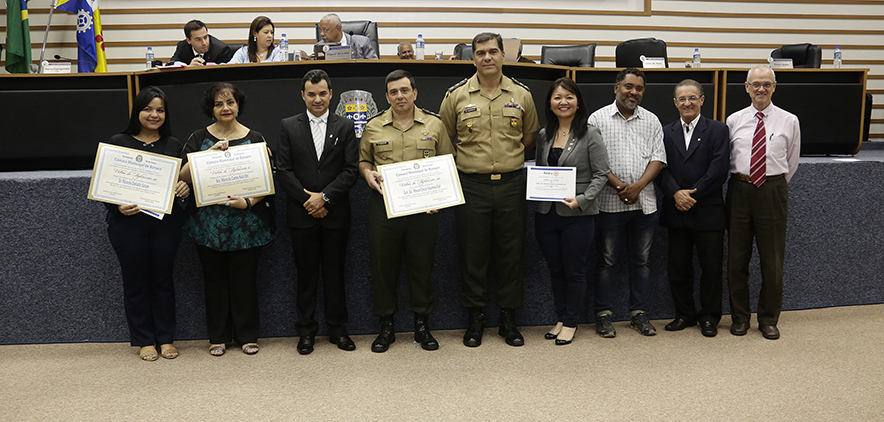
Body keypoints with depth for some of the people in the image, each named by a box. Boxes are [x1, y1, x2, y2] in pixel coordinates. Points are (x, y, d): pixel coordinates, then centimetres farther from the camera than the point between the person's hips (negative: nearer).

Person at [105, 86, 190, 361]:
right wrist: (118, 207, -17)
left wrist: (185, 188, -12)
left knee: (163, 279, 9)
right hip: (128, 223, -1)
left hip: (166, 222, 2)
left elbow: (184, 179, 11)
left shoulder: (173, 145, 7)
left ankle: (166, 338, 22)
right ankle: (144, 341, 21)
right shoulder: (119, 142, 0)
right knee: (135, 281, 7)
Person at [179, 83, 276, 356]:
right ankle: (218, 336, 21)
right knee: (214, 279, 7)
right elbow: (184, 176, -5)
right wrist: (210, 153, -17)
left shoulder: (254, 139, 4)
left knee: (245, 279, 4)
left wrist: (248, 202, -16)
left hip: (246, 223, -1)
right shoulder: (199, 139, 5)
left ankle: (247, 335, 19)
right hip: (209, 224, 1)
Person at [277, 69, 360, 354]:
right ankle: (306, 331, 17)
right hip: (302, 214, 0)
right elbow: (283, 170, 0)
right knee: (306, 275, 6)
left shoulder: (345, 127, 5)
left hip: (336, 214, 0)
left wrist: (324, 197, -12)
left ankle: (338, 330, 19)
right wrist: (307, 200, -9)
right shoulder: (288, 127, 5)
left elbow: (351, 170, -2)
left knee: (335, 274, 7)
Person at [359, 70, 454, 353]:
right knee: (383, 265, 4)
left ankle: (422, 325, 20)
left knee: (422, 265, 5)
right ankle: (386, 326, 18)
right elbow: (363, 160, 19)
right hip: (384, 205, 1)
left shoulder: (434, 125, 6)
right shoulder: (373, 127, 8)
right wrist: (368, 173, -3)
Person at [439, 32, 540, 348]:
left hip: (512, 183, 1)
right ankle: (475, 318, 19)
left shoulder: (521, 94, 6)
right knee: (472, 253, 4)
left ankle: (508, 318, 20)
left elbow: (530, 138, 16)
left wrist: (509, 156, 4)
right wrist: (471, 158, 2)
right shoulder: (456, 95, 2)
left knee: (511, 252, 6)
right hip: (471, 185, -1)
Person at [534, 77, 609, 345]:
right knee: (555, 269, 13)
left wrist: (582, 200, -18)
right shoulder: (543, 135, 10)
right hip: (546, 213, 5)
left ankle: (571, 323, 19)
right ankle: (560, 318, 27)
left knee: (574, 270, 5)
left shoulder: (590, 135, -6)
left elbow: (601, 174, -8)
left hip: (578, 215, -5)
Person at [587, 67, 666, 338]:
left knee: (642, 260, 9)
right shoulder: (599, 118, 2)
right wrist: (619, 186, -15)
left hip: (644, 202, 3)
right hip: (610, 202, -3)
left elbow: (658, 158, 3)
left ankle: (639, 313, 19)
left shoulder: (651, 121, 11)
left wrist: (638, 186, -12)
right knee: (607, 260, 3)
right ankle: (603, 315, 12)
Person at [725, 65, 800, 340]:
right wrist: (740, 178, 9)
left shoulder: (789, 121, 3)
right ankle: (740, 317, 21)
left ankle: (769, 320, 20)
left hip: (773, 191, -1)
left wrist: (775, 186, 12)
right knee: (737, 258, 7)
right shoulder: (734, 121, 5)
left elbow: (792, 162, 11)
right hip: (740, 190, 1)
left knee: (772, 259, 6)